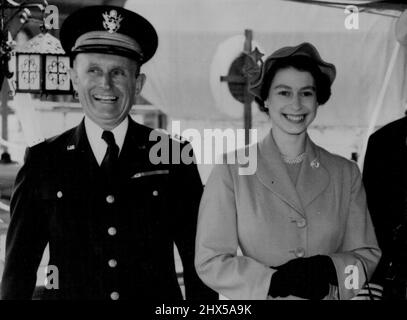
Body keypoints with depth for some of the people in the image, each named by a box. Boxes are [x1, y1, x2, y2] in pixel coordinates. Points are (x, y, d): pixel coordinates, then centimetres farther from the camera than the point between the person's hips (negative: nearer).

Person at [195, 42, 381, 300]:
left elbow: (367, 255, 1)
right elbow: (210, 261, -10)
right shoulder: (232, 170, -9)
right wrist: (275, 280, -22)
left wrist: (329, 269, -19)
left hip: (326, 296, 2)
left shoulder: (346, 173, -2)